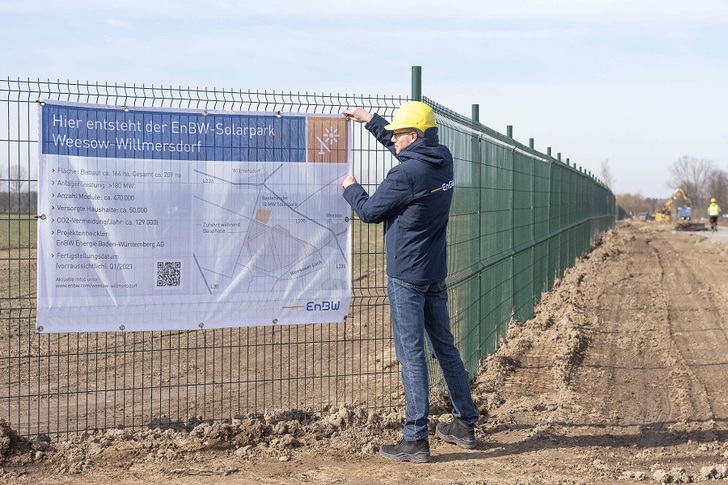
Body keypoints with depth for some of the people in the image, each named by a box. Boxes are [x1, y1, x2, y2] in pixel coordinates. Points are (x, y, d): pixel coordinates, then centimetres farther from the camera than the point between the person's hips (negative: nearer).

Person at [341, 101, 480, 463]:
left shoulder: (406, 174, -19)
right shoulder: (443, 162, 5)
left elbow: (369, 212, -7)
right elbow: (405, 149, 26)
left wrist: (350, 188, 12)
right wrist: (370, 120, 30)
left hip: (406, 276, -8)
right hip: (435, 274, 8)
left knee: (411, 354, -5)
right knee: (444, 347, 17)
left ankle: (415, 440, -3)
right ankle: (465, 424, 26)